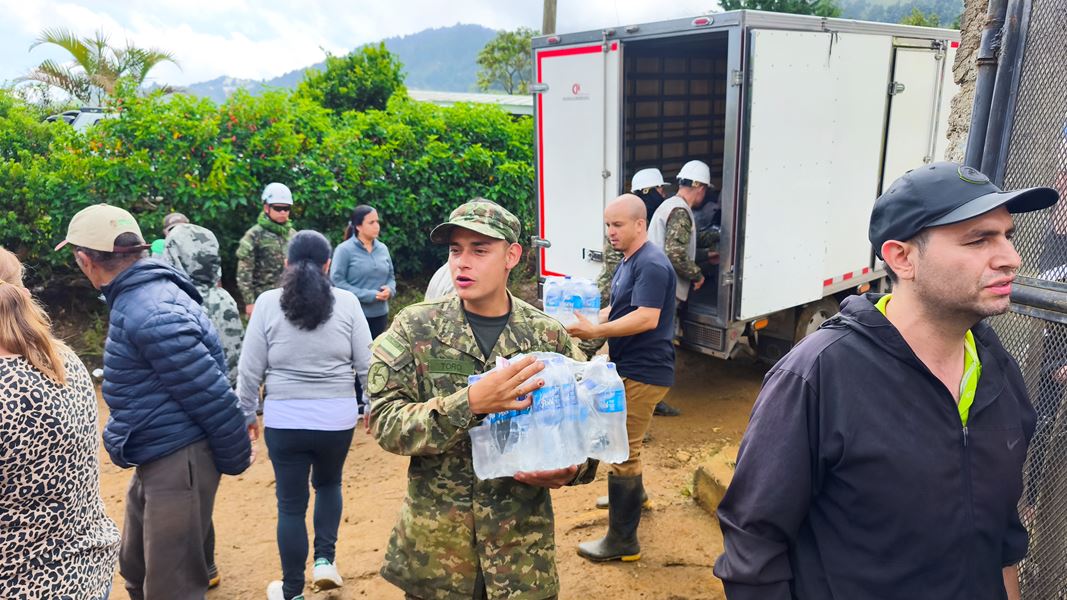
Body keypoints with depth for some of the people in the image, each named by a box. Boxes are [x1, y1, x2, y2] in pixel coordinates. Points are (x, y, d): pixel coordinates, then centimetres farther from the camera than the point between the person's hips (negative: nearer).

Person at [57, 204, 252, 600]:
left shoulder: (152, 314, -25)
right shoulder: (137, 296, 8)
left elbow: (212, 396, -23)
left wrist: (235, 460, -12)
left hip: (179, 463, -10)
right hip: (153, 461, 10)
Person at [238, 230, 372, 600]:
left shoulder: (268, 303, -4)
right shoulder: (347, 302, -4)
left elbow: (250, 369, -1)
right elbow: (366, 363, -2)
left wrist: (247, 414, 12)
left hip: (284, 420, -1)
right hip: (337, 418, 1)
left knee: (291, 504, 12)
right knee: (329, 484, 28)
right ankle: (324, 560, 22)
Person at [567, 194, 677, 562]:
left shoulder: (651, 265, -20)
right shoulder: (628, 262, 13)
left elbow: (647, 318, -29)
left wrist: (595, 331, -28)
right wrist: (588, 320, 1)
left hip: (642, 373, -11)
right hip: (627, 367, 11)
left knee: (623, 450, -6)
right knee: (624, 443, 28)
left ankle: (622, 542, 4)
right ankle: (632, 495, 51)